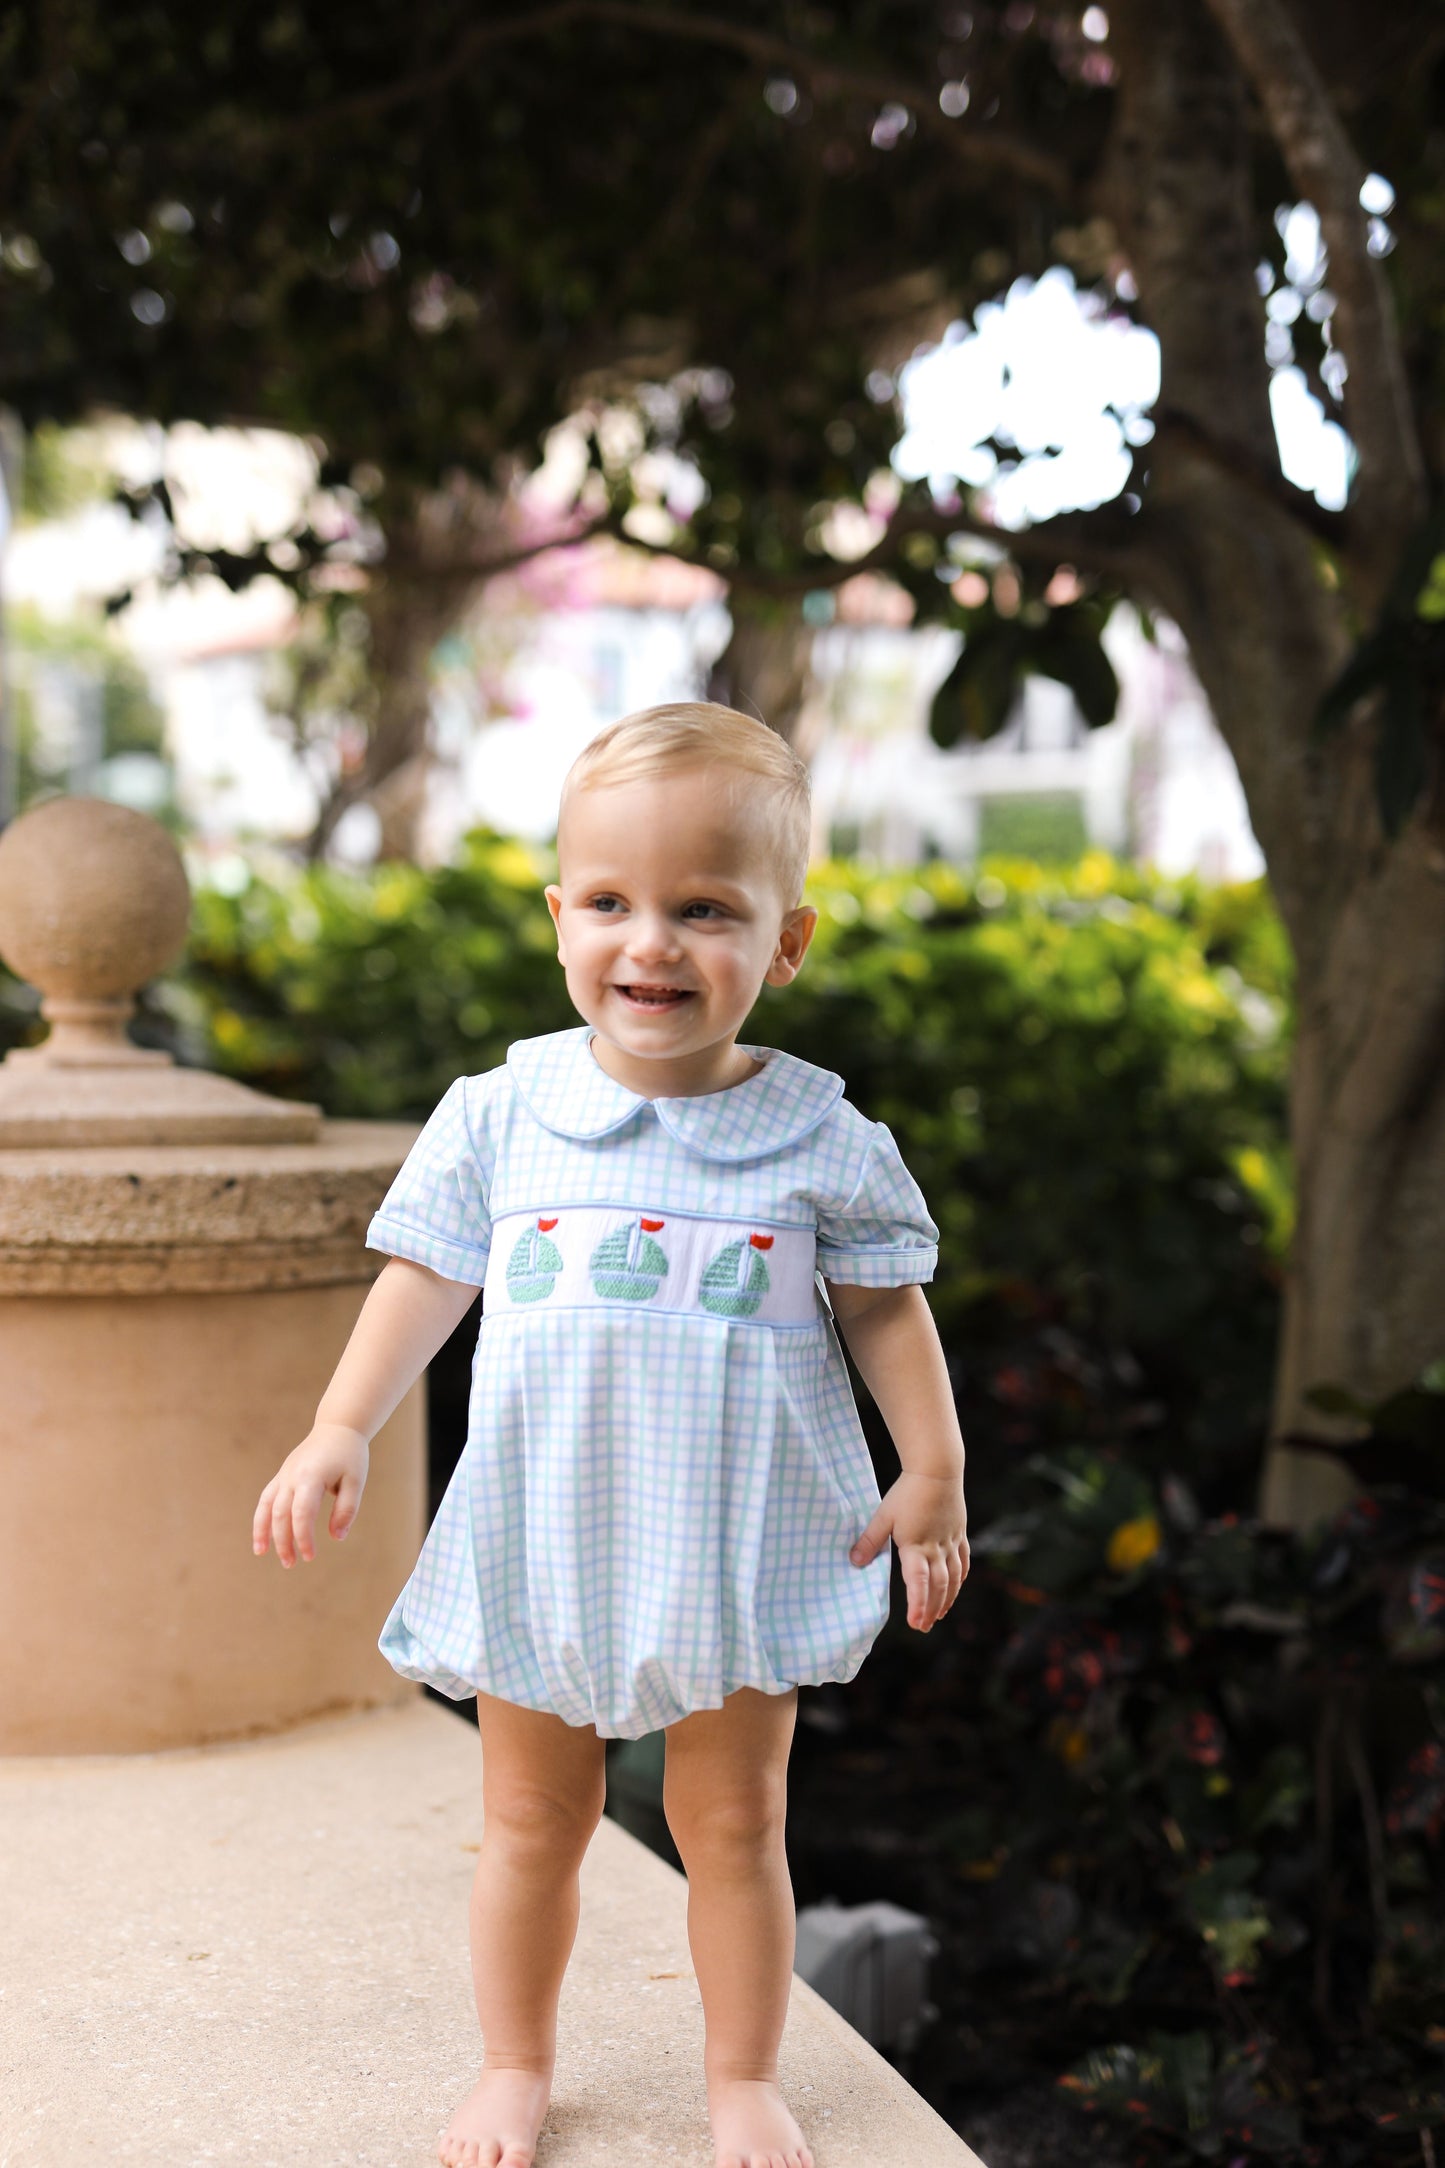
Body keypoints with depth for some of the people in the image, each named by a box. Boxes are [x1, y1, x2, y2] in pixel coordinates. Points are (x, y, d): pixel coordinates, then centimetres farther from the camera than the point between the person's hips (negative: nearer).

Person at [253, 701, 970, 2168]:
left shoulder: (820, 1139, -7)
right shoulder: (500, 1114, -4)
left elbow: (884, 1304, 2)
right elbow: (428, 1275, 1)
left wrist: (933, 1468, -2)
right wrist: (341, 1429, -7)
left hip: (739, 1546, -1)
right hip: (539, 1539, 1)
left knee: (731, 1824, 11)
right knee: (530, 1823, 15)